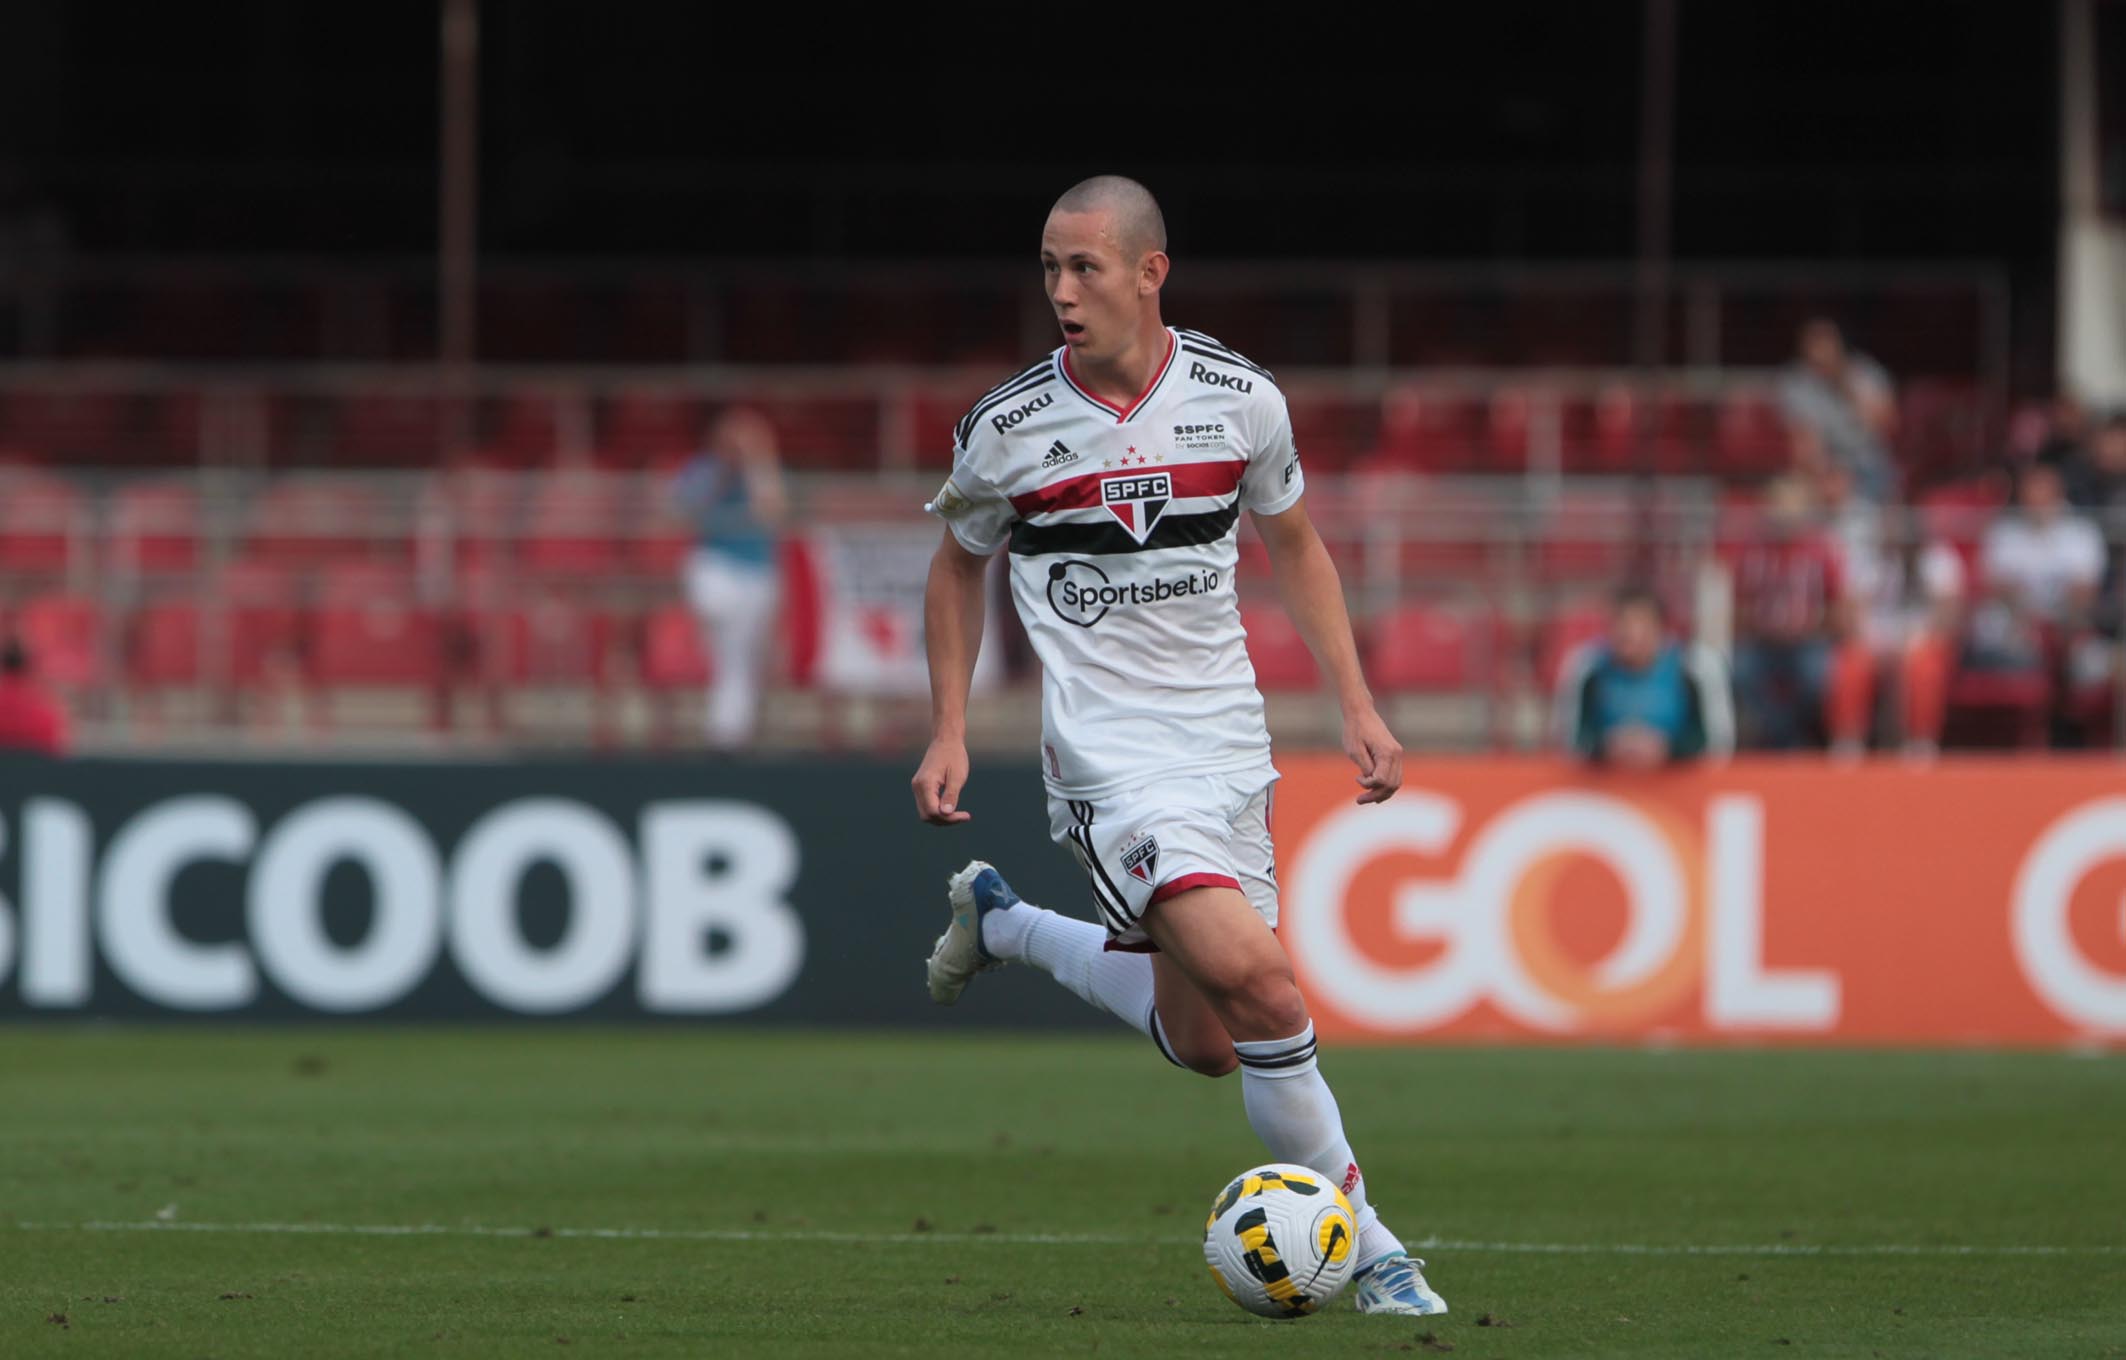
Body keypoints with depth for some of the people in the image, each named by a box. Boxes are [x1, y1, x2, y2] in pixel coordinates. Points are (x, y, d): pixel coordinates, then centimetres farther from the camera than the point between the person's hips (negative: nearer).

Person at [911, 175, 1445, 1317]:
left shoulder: (1241, 399, -2)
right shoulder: (1008, 430, -8)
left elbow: (1294, 545, 14)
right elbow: (957, 568, 10)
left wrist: (1356, 704, 7)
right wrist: (948, 737, 4)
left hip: (1228, 743, 4)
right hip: (1111, 758, -4)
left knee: (1204, 1042, 9)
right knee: (1258, 984, -22)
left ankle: (1002, 924, 32)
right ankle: (1363, 1245, -10)